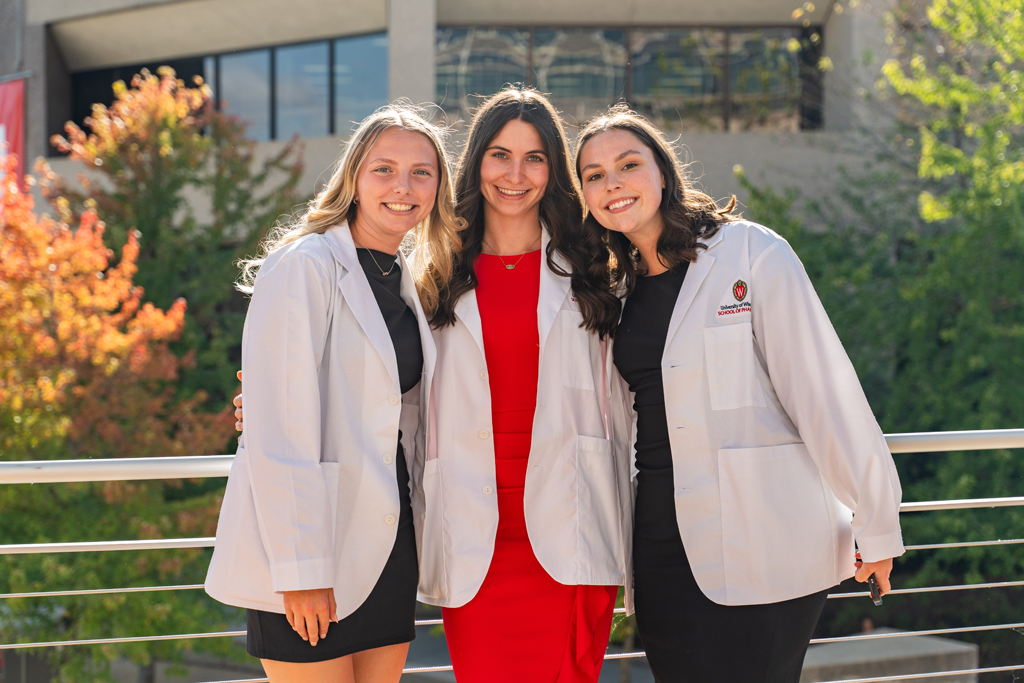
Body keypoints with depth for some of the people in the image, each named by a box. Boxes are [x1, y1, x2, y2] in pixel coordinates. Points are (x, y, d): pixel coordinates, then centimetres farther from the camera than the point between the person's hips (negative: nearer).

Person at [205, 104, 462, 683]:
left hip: (387, 547, 7)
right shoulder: (304, 266, -9)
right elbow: (277, 429, -15)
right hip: (305, 552, -7)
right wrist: (300, 569, -20)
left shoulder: (410, 285, 14)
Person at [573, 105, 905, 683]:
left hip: (761, 551, -5)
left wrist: (876, 523, -8)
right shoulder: (620, 288, 12)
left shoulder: (751, 254, -6)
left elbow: (823, 392, -8)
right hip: (662, 544, 6)